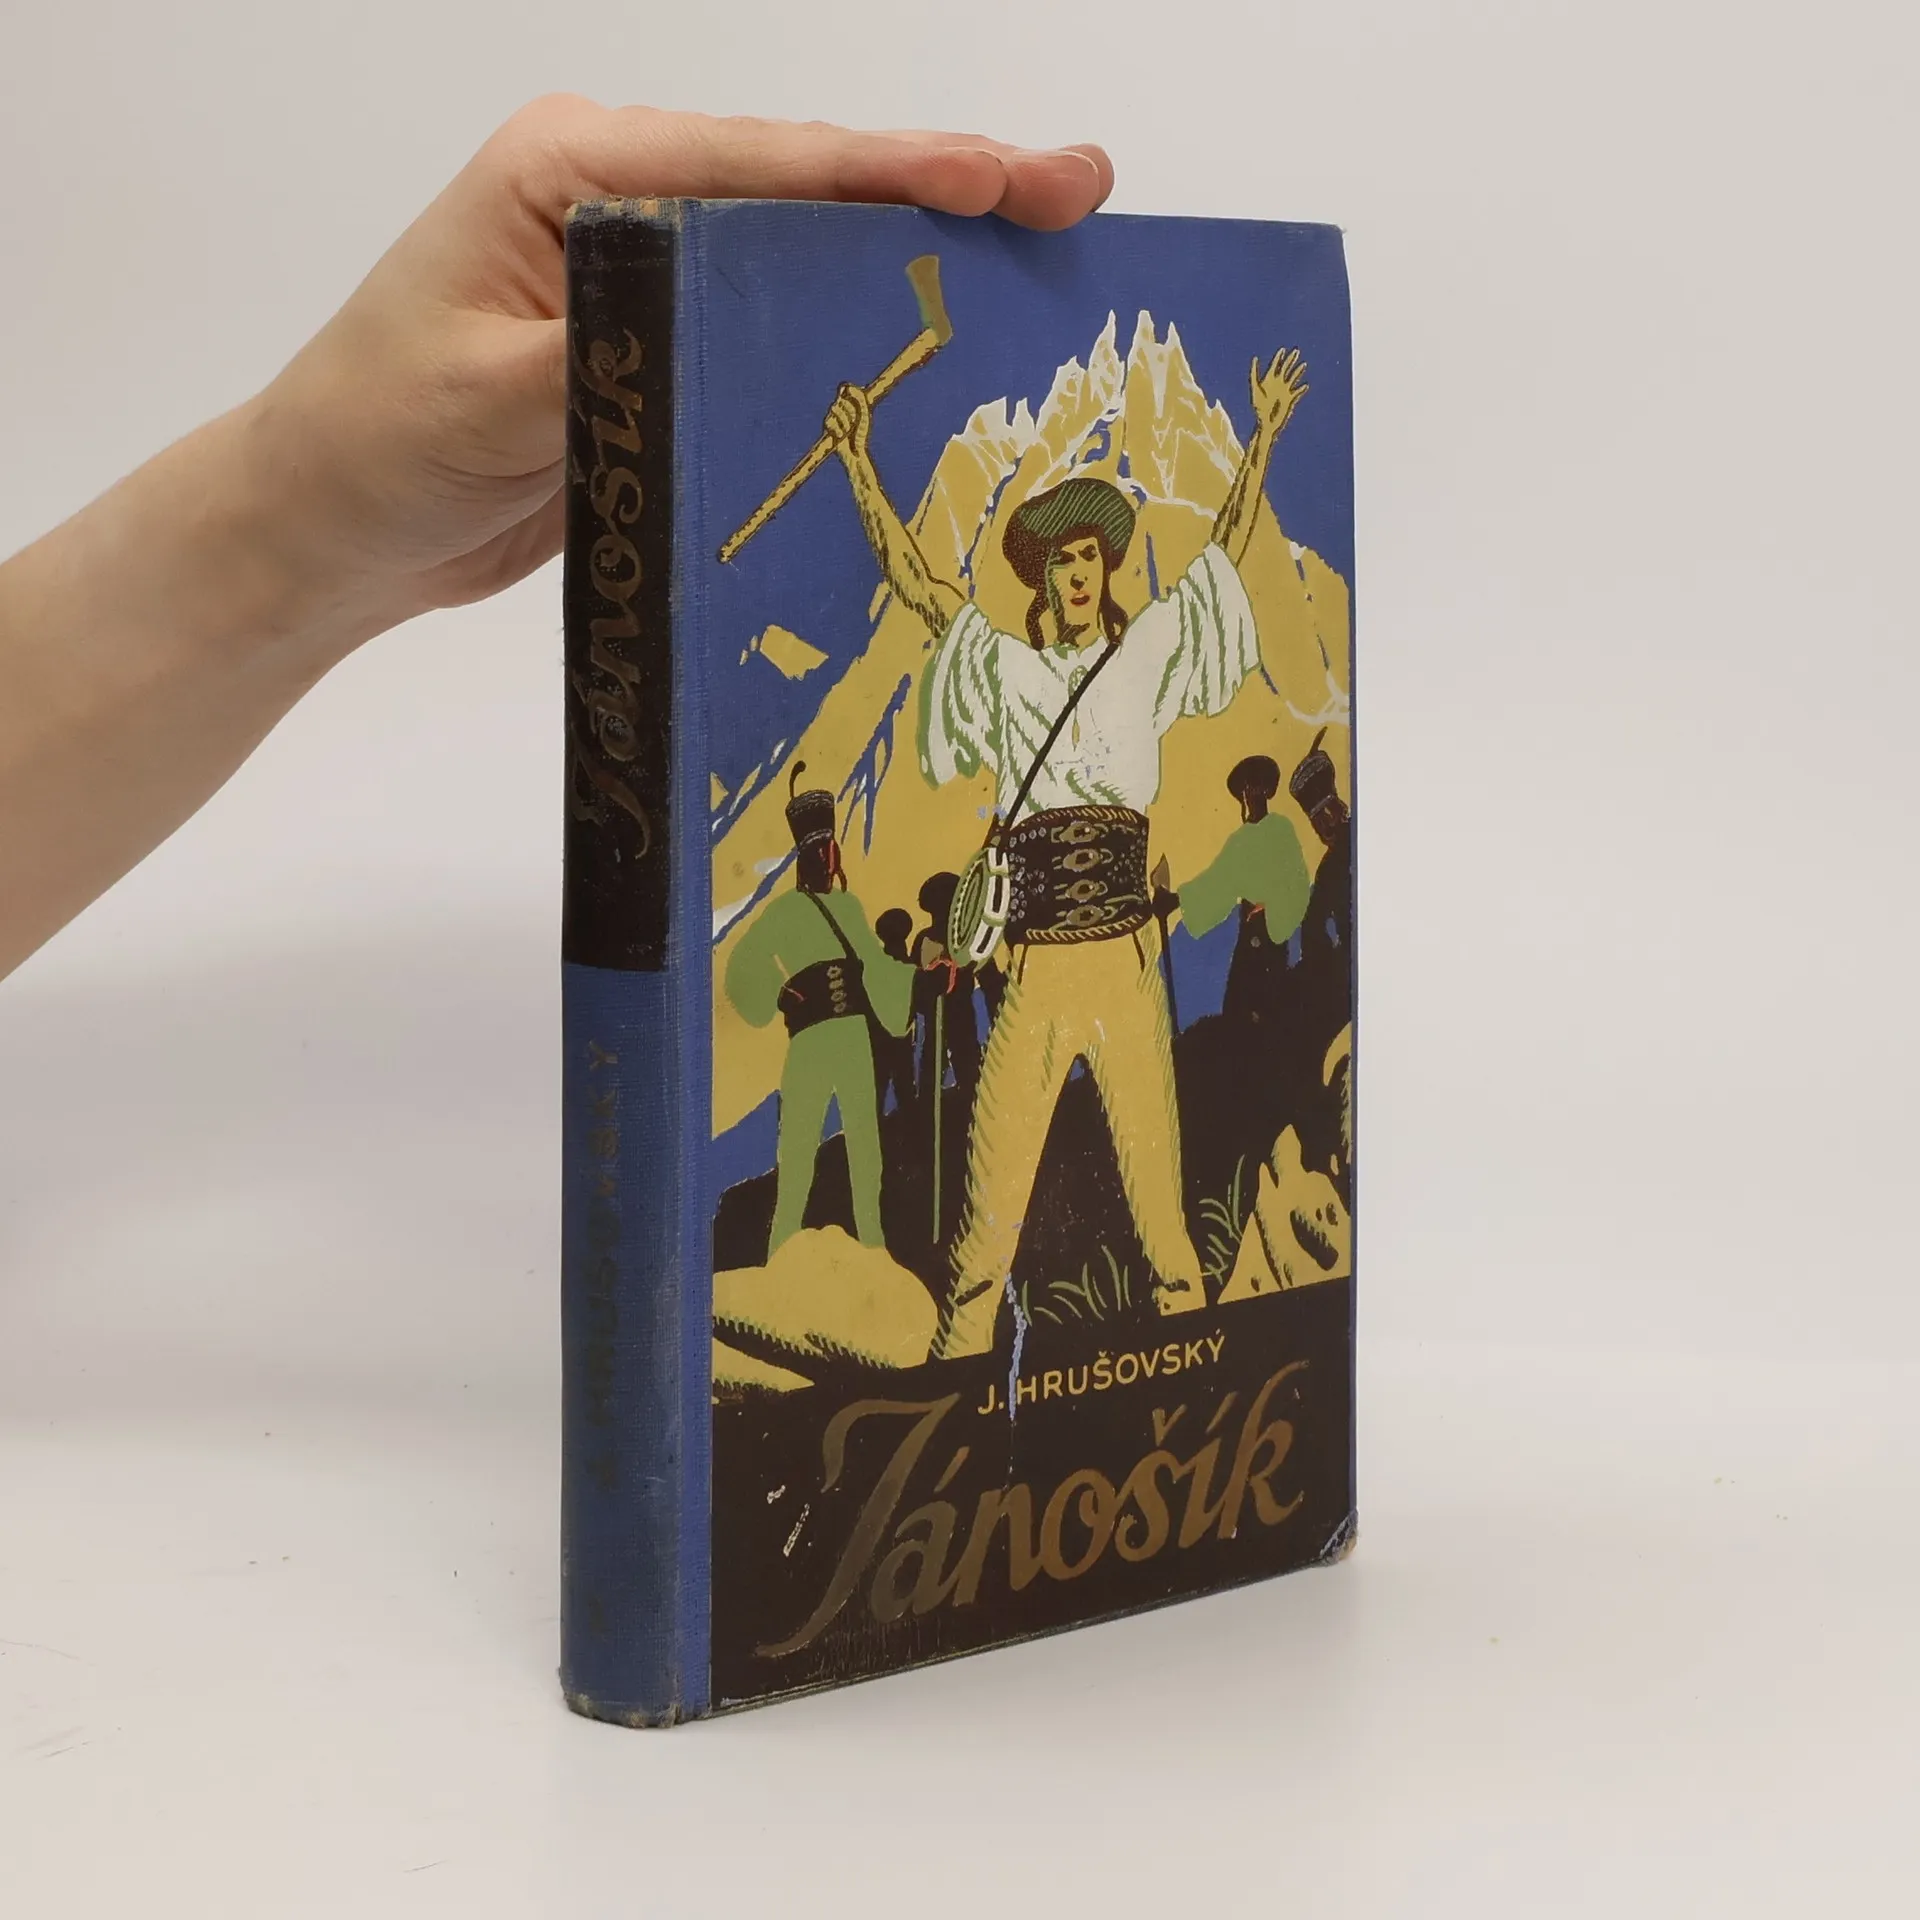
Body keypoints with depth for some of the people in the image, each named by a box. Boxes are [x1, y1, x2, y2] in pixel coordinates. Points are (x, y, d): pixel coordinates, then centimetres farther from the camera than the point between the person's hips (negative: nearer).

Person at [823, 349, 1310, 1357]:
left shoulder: (1146, 654, 11)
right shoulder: (1004, 666, 12)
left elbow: (1226, 548, 15)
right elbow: (911, 575, 11)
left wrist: (1262, 437, 15)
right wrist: (859, 465, 6)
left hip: (1128, 967, 0)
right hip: (1032, 971, 0)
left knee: (1157, 1182, 0)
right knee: (990, 1196, -3)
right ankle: (956, 1362, 0)